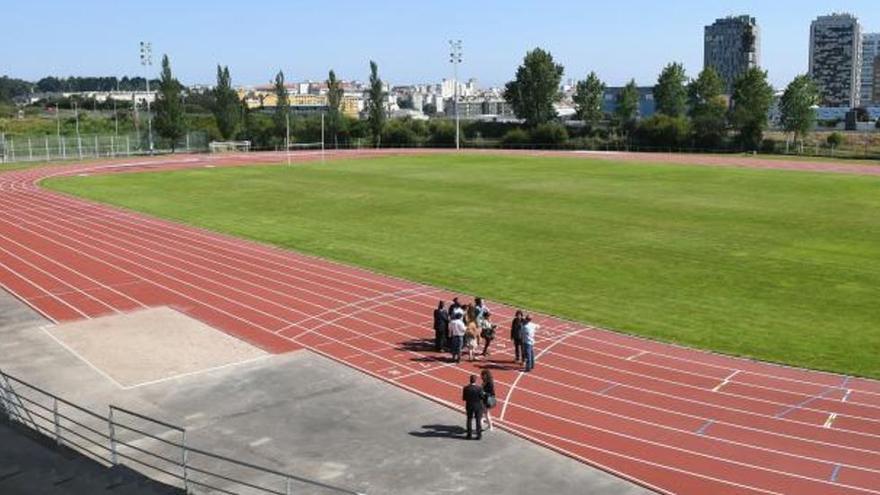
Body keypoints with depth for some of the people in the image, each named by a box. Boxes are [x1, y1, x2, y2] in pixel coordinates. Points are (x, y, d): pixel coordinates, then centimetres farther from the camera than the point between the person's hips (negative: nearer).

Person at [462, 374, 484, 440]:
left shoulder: (466, 388, -13)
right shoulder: (479, 388, -19)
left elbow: (463, 398, -7)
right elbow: (482, 397, -12)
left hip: (469, 406, 2)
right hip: (478, 406, -2)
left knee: (469, 420, 15)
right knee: (478, 420, 10)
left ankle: (469, 435, 19)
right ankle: (479, 435, 13)